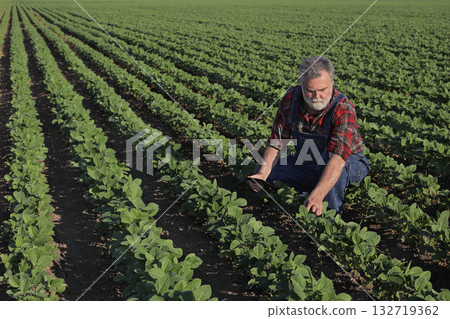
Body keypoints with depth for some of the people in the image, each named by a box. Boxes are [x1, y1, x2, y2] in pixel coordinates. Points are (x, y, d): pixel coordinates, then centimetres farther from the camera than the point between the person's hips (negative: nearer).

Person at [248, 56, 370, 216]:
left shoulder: (343, 109, -31)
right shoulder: (291, 99, -15)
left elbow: (338, 157, -44)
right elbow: (276, 141, -9)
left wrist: (317, 195, -57)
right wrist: (263, 172, -26)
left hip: (349, 164, -5)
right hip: (308, 164, 5)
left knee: (326, 157, -39)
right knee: (259, 175, -10)